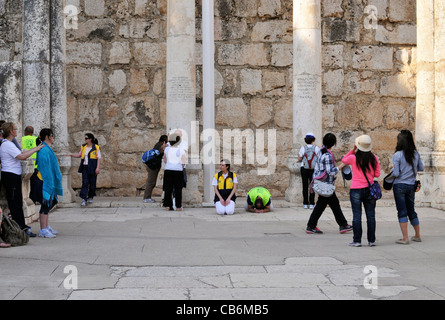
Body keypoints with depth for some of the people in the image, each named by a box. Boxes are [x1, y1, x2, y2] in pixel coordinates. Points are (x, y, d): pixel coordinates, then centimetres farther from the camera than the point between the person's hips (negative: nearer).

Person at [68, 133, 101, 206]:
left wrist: (98, 168, -10)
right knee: (85, 183, -6)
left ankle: (90, 197, 22)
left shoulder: (96, 147, -3)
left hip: (92, 168, -3)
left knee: (92, 183, 5)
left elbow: (99, 158, -4)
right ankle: (84, 199, -10)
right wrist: (72, 155, 5)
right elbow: (79, 155, 20)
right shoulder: (83, 147, 11)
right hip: (85, 167, 3)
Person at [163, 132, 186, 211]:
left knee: (168, 188, 8)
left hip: (168, 170, 2)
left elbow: (165, 161, 10)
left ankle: (168, 205, 7)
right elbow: (183, 163, -5)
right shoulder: (181, 150, -4)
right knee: (178, 189, 4)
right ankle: (178, 206, 5)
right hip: (178, 171, -2)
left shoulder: (167, 149, 3)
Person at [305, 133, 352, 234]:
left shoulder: (321, 151, 7)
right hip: (326, 184, -10)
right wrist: (341, 165, -14)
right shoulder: (328, 155, -21)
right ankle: (310, 227, 6)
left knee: (335, 203, 14)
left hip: (320, 182, 10)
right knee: (321, 205, -1)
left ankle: (343, 225, 20)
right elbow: (330, 171, -22)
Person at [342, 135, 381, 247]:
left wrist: (352, 150, 11)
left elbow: (344, 160, 14)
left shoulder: (353, 158, -8)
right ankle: (371, 240, 13)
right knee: (370, 215, 9)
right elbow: (377, 174, 4)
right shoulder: (374, 158, -2)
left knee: (357, 215, 3)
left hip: (356, 190, -2)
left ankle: (357, 240, 4)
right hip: (369, 189, 2)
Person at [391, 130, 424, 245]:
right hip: (411, 185, 5)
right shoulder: (416, 154, 1)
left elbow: (395, 174, -14)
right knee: (411, 210, 17)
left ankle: (405, 238, -3)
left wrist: (390, 173, 7)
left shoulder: (397, 155, -13)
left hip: (399, 185, -5)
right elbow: (421, 168, 10)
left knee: (402, 211, -1)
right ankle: (417, 236, 25)